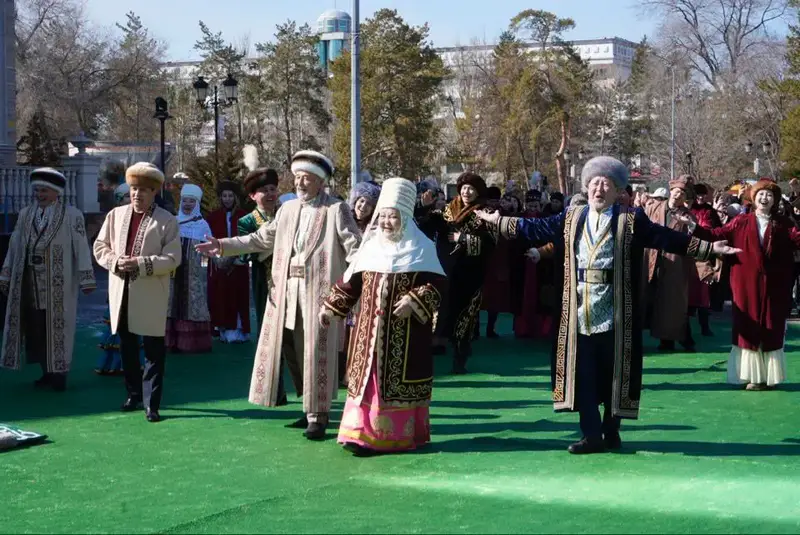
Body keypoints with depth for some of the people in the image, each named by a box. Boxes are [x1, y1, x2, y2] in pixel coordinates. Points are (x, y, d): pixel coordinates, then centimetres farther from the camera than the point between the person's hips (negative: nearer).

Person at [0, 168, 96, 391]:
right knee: (35, 329, 5)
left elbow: (82, 248, -7)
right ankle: (47, 372, 15)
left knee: (58, 328, 0)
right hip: (30, 285, 5)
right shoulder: (25, 215, 10)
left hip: (58, 285, -5)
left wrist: (85, 279, -11)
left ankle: (59, 374, 8)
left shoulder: (72, 215, -5)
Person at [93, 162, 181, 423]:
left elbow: (172, 258, -9)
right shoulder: (115, 215, 10)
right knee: (127, 347, 14)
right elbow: (100, 247, 11)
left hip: (151, 296, -4)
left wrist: (140, 264, -19)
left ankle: (152, 404, 1)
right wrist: (115, 261, -9)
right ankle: (133, 394, 29)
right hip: (121, 293, 4)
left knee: (154, 350, -3)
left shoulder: (167, 221, -3)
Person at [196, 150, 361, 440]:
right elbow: (261, 239, 17)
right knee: (292, 350, 11)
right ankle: (312, 406, 26)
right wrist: (224, 245, 10)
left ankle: (318, 415, 6)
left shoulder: (336, 210, -4)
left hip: (319, 290, -6)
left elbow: (354, 248, -10)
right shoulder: (288, 209, 13)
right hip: (287, 290, 6)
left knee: (316, 353, -4)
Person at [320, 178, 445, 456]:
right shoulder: (371, 245, 10)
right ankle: (363, 433, 2)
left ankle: (402, 434, 12)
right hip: (370, 326, 4)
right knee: (366, 375, 0)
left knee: (400, 379, 1)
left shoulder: (421, 247, -3)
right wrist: (330, 306, 12)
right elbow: (350, 282, 14)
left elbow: (436, 284, -8)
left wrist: (414, 301, -21)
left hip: (404, 330, -4)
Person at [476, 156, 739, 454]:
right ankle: (592, 435, 8)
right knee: (583, 371, 2)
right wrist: (497, 221, 13)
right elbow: (536, 229, 14)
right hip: (580, 312, 3)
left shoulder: (630, 220, 1)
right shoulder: (571, 219, 11)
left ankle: (611, 431, 18)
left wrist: (709, 248, -10)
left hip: (615, 314, -2)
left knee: (614, 371, 5)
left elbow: (667, 238, -3)